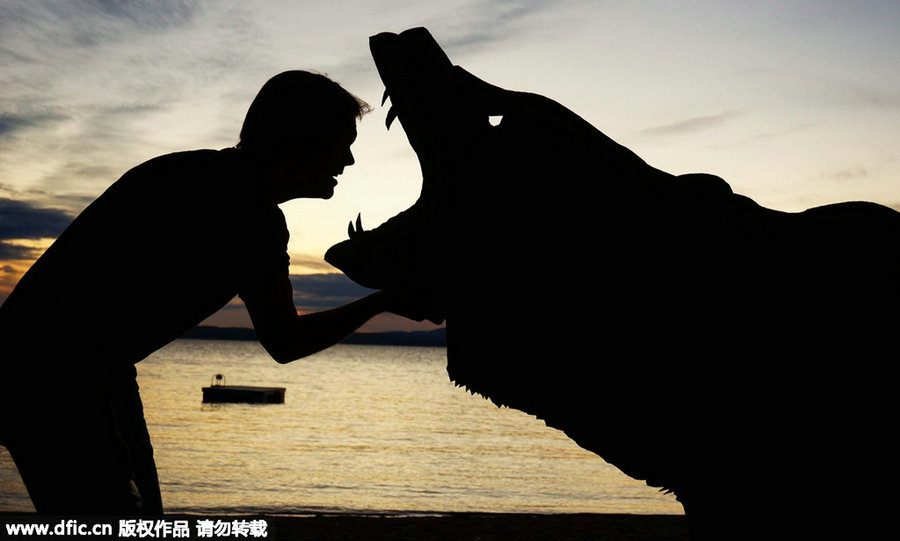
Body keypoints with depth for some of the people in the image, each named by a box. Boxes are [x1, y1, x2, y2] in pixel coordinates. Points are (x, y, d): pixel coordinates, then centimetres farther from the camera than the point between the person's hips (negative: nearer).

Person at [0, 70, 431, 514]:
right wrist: (109, 436, -25)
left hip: (102, 373, 9)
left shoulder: (262, 225, 4)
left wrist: (381, 301, 4)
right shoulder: (183, 186, -23)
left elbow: (283, 342, 13)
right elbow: (85, 305, -26)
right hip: (41, 370, -9)